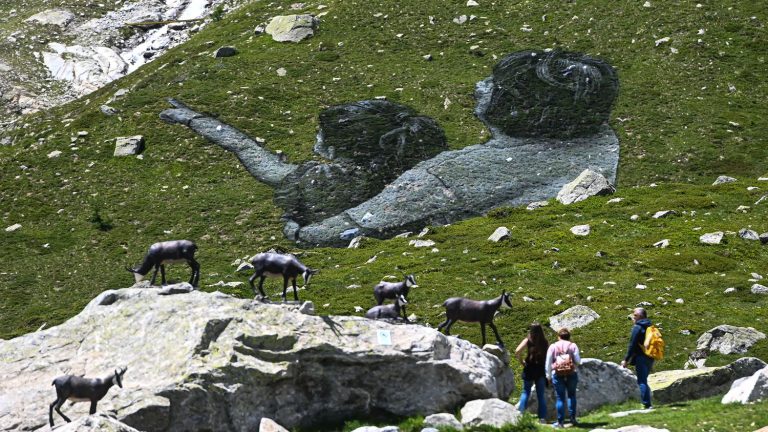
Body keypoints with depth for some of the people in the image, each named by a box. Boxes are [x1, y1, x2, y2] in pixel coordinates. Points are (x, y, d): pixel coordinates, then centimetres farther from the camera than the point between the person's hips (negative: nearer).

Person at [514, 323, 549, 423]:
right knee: (541, 394, 9)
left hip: (529, 369, -2)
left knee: (525, 392, 9)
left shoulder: (528, 340, -6)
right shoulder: (545, 342, 0)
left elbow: (517, 351, -17)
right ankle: (542, 417, 6)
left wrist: (521, 361, -2)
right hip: (541, 370, 2)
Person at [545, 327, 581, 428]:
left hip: (558, 374, 0)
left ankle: (560, 422, 2)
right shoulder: (573, 346, 2)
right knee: (571, 395, 16)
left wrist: (549, 376, 10)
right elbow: (578, 361, -4)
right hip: (572, 374, 0)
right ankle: (572, 417, 9)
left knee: (560, 398, 3)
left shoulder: (553, 347, 4)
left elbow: (548, 362, 3)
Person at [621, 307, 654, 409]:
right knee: (644, 381, 16)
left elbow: (632, 345, -15)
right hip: (650, 358, 8)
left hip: (641, 358, -8)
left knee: (642, 382, -6)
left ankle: (647, 405, -12)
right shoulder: (649, 327, 14)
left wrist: (626, 359, -13)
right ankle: (648, 404, 13)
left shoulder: (637, 327, -10)